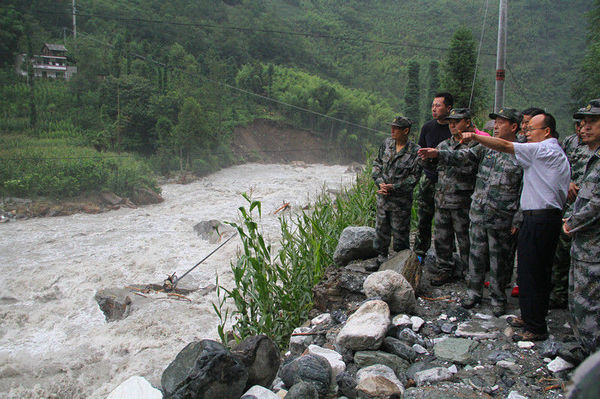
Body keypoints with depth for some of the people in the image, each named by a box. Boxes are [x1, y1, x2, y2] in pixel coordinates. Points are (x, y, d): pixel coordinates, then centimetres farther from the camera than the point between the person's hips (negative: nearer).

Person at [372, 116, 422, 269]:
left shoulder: (415, 151, -10)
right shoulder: (386, 144, 5)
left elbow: (414, 177, -11)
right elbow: (377, 163, 10)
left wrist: (393, 187, -17)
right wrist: (380, 183, -6)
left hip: (401, 200, -5)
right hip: (382, 197, 5)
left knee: (400, 231, 5)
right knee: (381, 229, 13)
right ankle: (381, 258, 29)